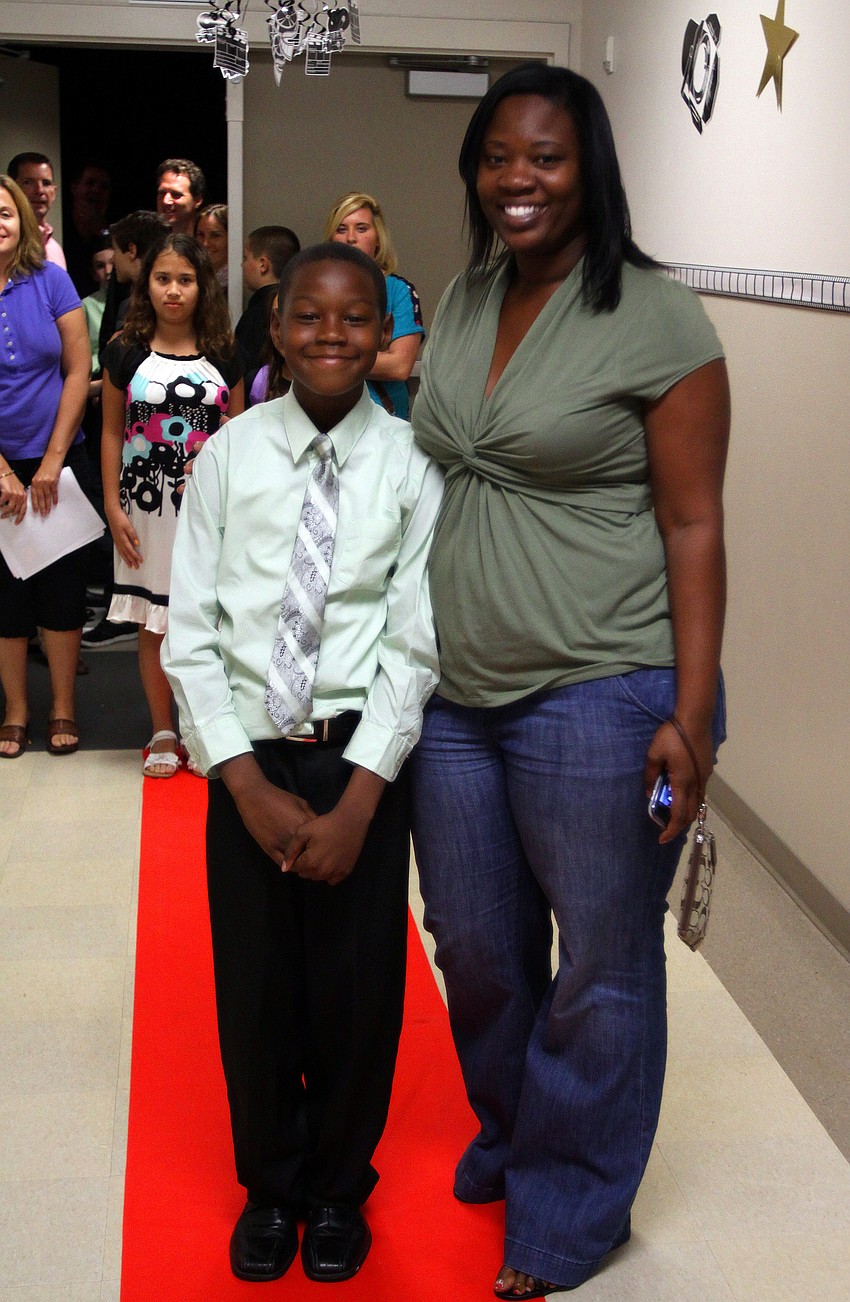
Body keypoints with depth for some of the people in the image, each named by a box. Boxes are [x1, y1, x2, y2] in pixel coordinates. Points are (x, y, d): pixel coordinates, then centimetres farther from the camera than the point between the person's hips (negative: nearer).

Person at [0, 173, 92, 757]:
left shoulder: (50, 281, -4)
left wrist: (51, 462, -7)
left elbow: (79, 372, -4)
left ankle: (63, 707, 17)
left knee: (63, 584, 4)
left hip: (59, 461, 0)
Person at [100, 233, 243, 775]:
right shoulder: (126, 352, 2)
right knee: (154, 623, 6)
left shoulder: (223, 354, 4)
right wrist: (113, 507, -1)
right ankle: (163, 732, 18)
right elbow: (112, 433, 5)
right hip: (148, 504, 0)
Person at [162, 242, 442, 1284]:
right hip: (248, 764, 1)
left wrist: (356, 800, -13)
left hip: (364, 761, -1)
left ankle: (339, 1189, 35)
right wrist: (250, 786, -9)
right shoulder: (228, 457, -2)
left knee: (358, 991, 9)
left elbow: (415, 644, -7)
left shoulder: (413, 464, -5)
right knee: (252, 990, 11)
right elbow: (190, 633, -3)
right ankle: (269, 1187, 37)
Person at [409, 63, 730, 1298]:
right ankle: (509, 1140, 45)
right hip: (453, 697, 6)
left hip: (598, 700, -6)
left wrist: (690, 716, -15)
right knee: (474, 950, 19)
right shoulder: (459, 303, 10)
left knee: (600, 970, 9)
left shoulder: (655, 319, -9)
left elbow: (693, 526, -11)